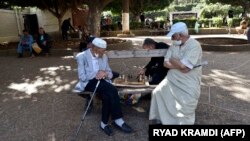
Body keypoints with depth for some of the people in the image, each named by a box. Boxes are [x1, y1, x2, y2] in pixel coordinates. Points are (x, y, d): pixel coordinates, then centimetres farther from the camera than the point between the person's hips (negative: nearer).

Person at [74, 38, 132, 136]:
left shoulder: (104, 57, 9)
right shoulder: (82, 57, -6)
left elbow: (110, 74, 11)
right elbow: (82, 77, -12)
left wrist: (105, 73, -13)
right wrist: (97, 74, -20)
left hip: (101, 81, 5)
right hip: (88, 83, -4)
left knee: (107, 96, -31)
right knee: (112, 90, -30)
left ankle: (104, 123, -16)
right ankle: (118, 120, -19)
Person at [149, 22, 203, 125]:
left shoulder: (194, 46, -17)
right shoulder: (174, 45, 5)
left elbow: (183, 66, -25)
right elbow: (166, 63, 0)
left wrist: (172, 60, -7)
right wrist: (179, 65, -16)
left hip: (189, 83, -6)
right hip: (172, 79, 6)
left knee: (186, 103, -23)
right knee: (157, 92, -4)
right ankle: (161, 118, 14)